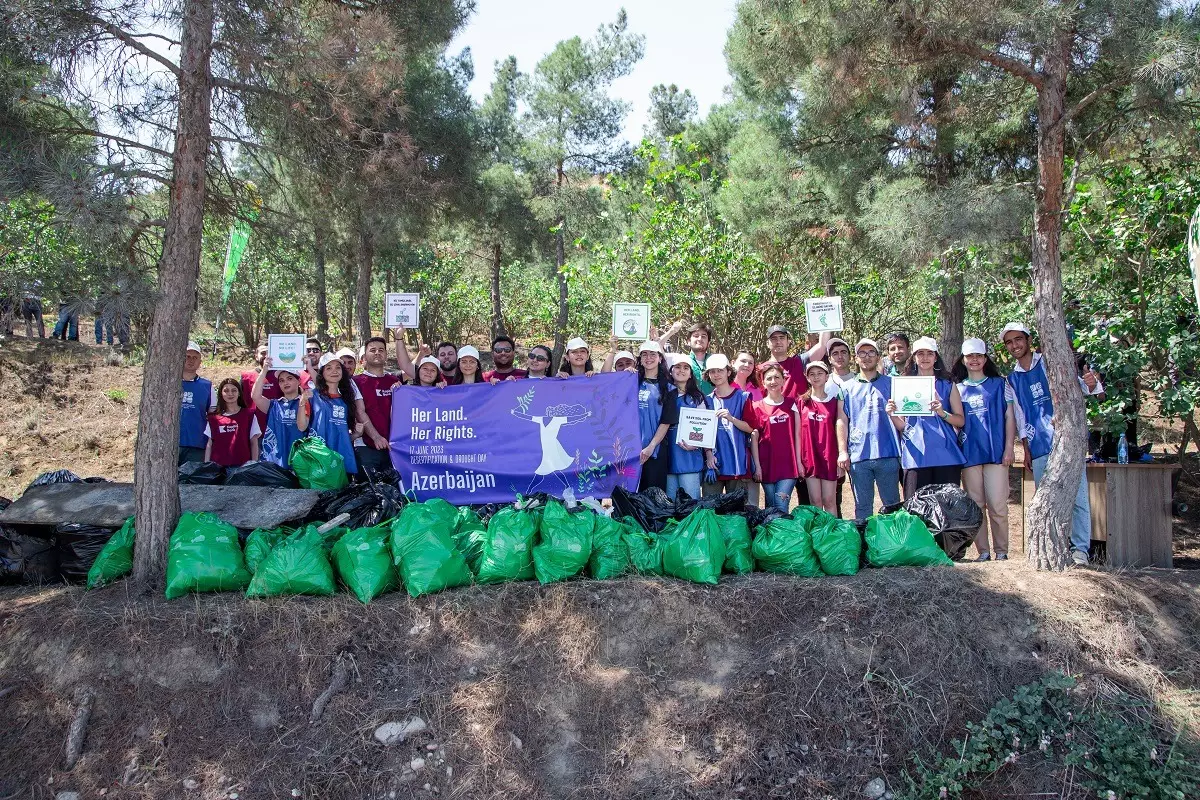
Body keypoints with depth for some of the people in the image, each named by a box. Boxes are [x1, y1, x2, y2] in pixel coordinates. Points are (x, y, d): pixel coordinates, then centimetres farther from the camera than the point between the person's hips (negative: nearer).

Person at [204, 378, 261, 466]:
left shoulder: (249, 415, 5)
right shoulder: (213, 418, 10)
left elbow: (254, 443, 4)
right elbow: (209, 444, 13)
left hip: (242, 465, -1)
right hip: (218, 465, 2)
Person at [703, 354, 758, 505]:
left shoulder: (743, 397, 4)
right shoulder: (707, 401, 11)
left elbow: (750, 428, -2)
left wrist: (731, 418, -18)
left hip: (738, 463, -2)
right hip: (714, 463, 2)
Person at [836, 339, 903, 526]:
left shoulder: (890, 384, 12)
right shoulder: (847, 387, 13)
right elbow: (842, 420, 8)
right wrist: (842, 451, 0)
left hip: (887, 454, 0)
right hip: (858, 455, 1)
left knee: (892, 504, 2)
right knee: (862, 506, 5)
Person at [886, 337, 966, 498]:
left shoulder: (948, 385, 12)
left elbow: (961, 421, 5)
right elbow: (901, 426, 11)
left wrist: (942, 413, -13)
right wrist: (891, 415, -10)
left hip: (945, 455, 0)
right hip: (916, 456, 0)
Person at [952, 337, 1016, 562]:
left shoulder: (999, 384, 9)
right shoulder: (957, 389, 13)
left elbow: (1010, 417, 6)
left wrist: (1009, 448, -2)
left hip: (996, 452, -2)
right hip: (969, 454, 2)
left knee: (998, 505, -7)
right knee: (975, 506, 3)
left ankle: (1001, 551, 3)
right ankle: (983, 552, 9)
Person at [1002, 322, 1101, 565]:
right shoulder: (1012, 379, 14)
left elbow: (1077, 383, -2)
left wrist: (1090, 384, -26)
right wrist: (1026, 448, 12)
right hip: (1040, 447, 4)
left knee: (1077, 495, -7)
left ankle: (1080, 548, -2)